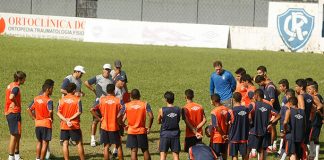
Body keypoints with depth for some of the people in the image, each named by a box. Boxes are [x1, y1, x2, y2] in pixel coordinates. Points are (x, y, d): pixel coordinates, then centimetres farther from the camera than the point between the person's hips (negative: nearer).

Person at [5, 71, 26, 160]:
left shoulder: (10, 86, 14)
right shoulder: (16, 87, -17)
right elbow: (11, 97, -34)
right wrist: (15, 103, -18)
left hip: (8, 113, 10)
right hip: (14, 113, -10)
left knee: (18, 135, 18)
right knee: (14, 136, -4)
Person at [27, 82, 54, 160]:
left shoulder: (36, 99, 5)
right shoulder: (49, 100, -14)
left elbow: (29, 109, 6)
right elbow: (50, 111, -29)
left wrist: (34, 118, 9)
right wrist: (51, 118, -11)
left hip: (37, 124, 6)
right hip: (46, 124, -6)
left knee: (39, 142, 20)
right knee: (45, 143, 2)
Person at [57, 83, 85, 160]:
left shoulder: (62, 99, 0)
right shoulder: (77, 99, -6)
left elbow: (58, 112, -6)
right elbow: (79, 112, -13)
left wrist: (66, 120, -13)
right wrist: (70, 119, -10)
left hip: (64, 125, 2)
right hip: (75, 125, -2)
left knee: (65, 143, 4)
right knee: (79, 143, 8)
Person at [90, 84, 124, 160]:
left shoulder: (101, 100, -3)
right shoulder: (118, 100, -7)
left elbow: (92, 110, -10)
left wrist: (99, 119, -2)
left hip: (104, 127, 2)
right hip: (115, 127, -1)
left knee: (106, 147, 8)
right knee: (119, 146, 11)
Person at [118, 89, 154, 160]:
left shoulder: (126, 105, -1)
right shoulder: (145, 104, -4)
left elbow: (118, 117, -7)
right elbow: (151, 116, -14)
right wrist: (149, 127, -3)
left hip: (131, 131, 0)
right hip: (142, 130, 0)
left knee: (133, 151, 3)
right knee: (145, 150, 11)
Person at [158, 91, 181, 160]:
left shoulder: (162, 110, -11)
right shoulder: (178, 110, -4)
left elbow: (159, 121, 3)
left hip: (165, 134, -2)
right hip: (175, 134, 2)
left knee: (163, 154, 3)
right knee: (175, 154, 6)